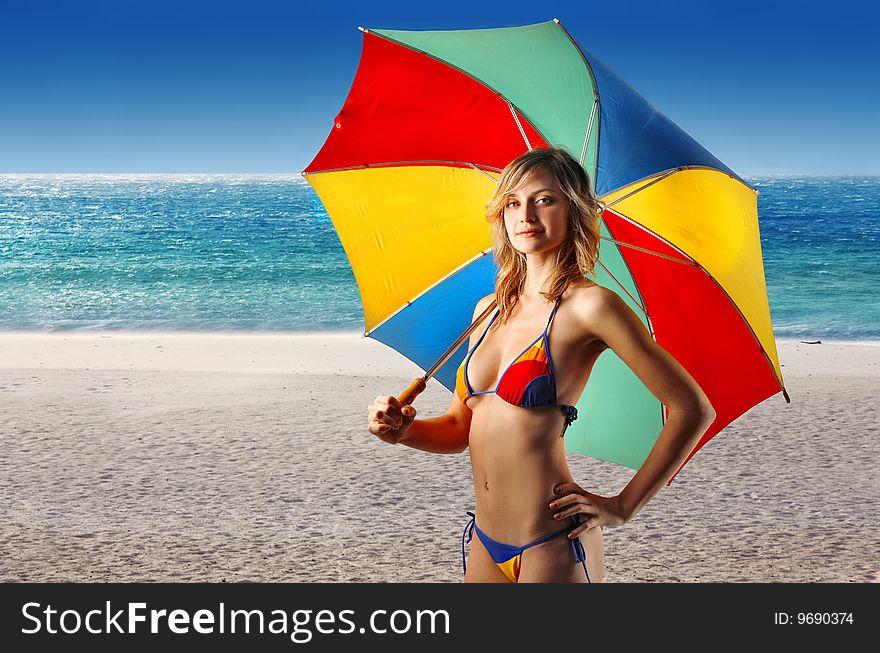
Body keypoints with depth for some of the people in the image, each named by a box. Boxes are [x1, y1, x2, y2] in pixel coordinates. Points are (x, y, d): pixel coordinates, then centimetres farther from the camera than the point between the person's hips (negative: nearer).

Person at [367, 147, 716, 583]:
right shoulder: (490, 308, 8)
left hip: (552, 550, -7)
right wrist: (405, 431, -5)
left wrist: (623, 507, -10)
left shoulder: (588, 305, -12)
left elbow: (693, 409, -12)